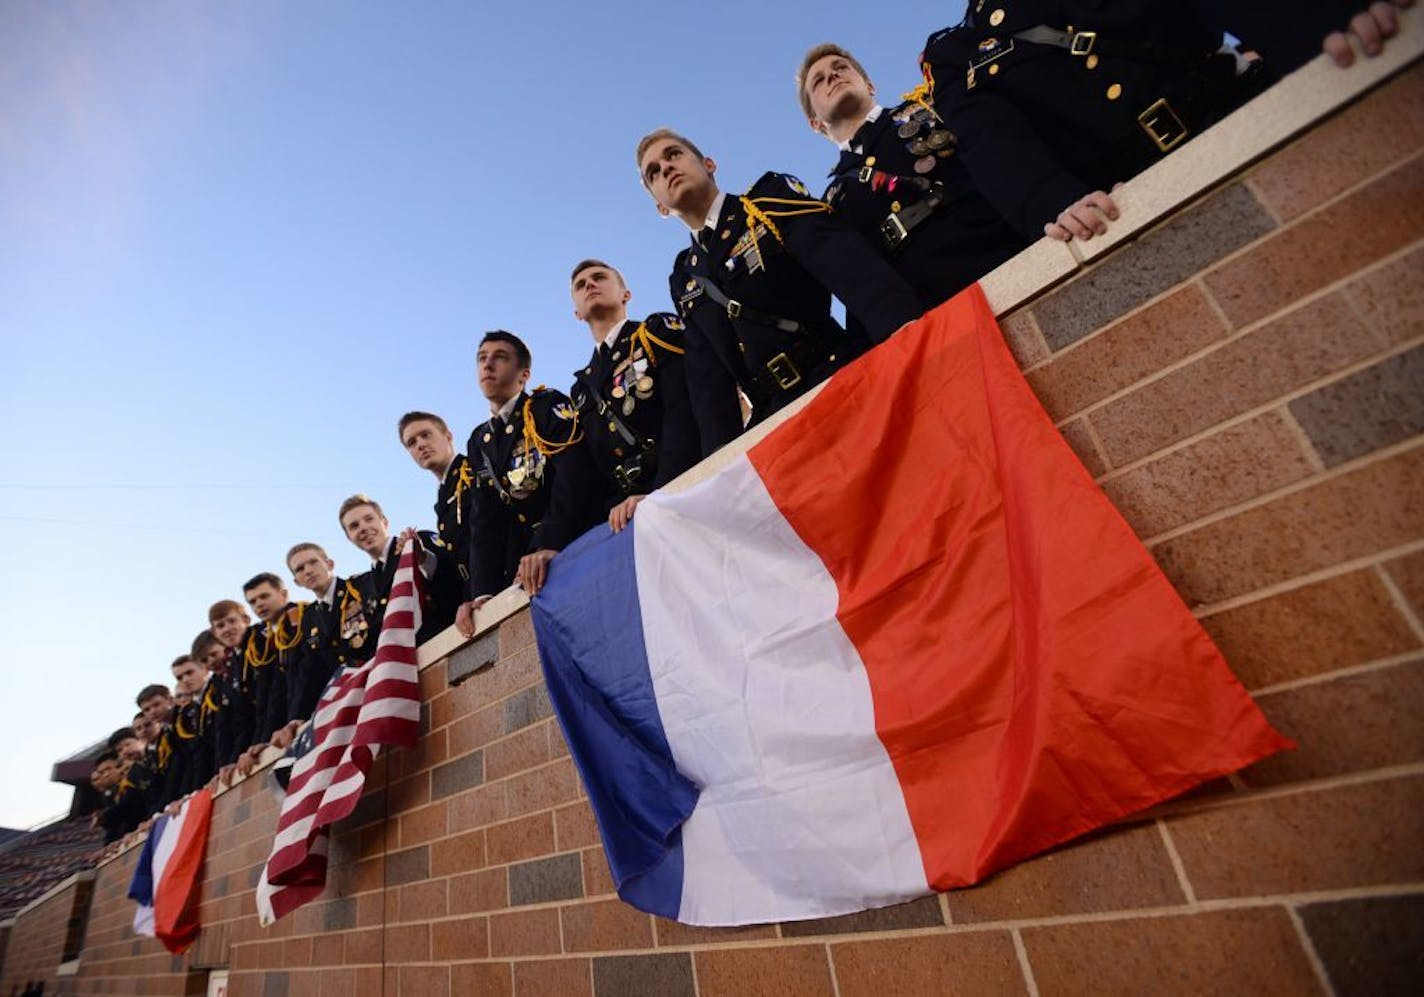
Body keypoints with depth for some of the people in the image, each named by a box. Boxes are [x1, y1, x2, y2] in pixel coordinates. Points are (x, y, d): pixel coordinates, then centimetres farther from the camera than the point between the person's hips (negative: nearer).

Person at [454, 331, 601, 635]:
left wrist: (551, 544, -30)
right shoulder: (479, 442, 18)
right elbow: (484, 521, 10)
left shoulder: (550, 407, 1)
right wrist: (483, 592, -5)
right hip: (522, 560, 4)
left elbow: (574, 476, -15)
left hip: (575, 544, -4)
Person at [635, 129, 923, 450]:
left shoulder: (772, 198, 5)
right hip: (775, 420, 4)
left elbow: (856, 269, -12)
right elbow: (707, 376, 7)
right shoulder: (683, 279, 18)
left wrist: (911, 343, -30)